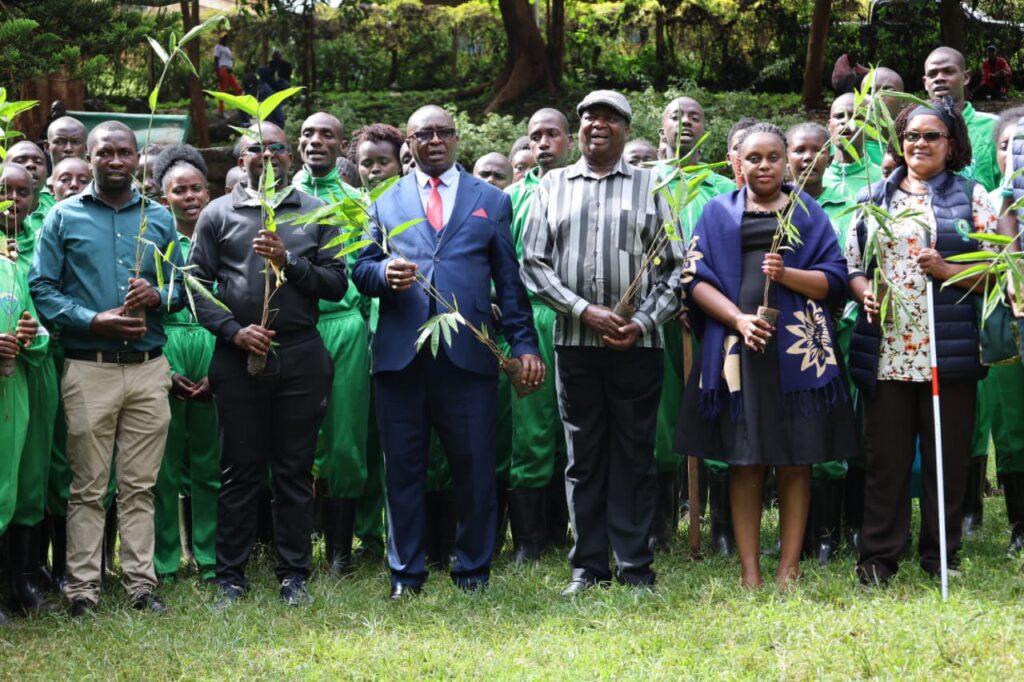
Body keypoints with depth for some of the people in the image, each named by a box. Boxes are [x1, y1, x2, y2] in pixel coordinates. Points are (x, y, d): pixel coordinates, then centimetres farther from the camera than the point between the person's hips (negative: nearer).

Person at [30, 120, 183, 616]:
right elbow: (42, 288, -2)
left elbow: (181, 286, 14)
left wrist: (158, 296, -9)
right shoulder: (64, 217, 4)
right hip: (89, 368, -2)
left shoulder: (159, 218, 13)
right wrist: (96, 321, -14)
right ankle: (82, 589, 5)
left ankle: (141, 584, 10)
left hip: (149, 368, 2)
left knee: (140, 486, 5)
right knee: (88, 488, 0)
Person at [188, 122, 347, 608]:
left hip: (301, 354, 1)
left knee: (296, 468, 5)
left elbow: (337, 284, 3)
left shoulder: (315, 213, 9)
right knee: (240, 469, 5)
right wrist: (234, 331, -9)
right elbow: (195, 285, 3)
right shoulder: (219, 214, 7)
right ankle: (230, 576, 13)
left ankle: (294, 574, 13)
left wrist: (289, 263, -11)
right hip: (239, 355, 0)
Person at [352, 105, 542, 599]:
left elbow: (509, 280, 11)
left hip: (468, 354, 0)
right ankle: (406, 572, 14)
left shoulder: (491, 201, 14)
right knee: (403, 467, 4)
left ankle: (472, 569, 14)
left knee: (474, 466, 1)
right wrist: (384, 274, -12)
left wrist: (524, 344, 3)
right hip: (400, 354, 1)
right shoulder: (385, 203, 15)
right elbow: (361, 270, 11)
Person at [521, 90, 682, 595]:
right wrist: (585, 311, -8)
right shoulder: (552, 187, 11)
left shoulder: (651, 187, 8)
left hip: (637, 344, -1)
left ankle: (636, 567, 7)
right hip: (574, 342, 1)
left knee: (634, 455, 1)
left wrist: (642, 322, -9)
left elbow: (675, 267, 5)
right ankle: (588, 566, 11)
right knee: (583, 455, 5)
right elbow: (533, 263, 4)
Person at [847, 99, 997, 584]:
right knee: (885, 457, 3)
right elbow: (851, 263, 14)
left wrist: (946, 270, -14)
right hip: (886, 350, 1)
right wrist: (864, 293, -6)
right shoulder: (874, 196, 14)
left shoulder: (971, 196, 7)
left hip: (949, 349, -1)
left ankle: (941, 555, 14)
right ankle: (879, 555, 10)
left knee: (947, 457, 3)